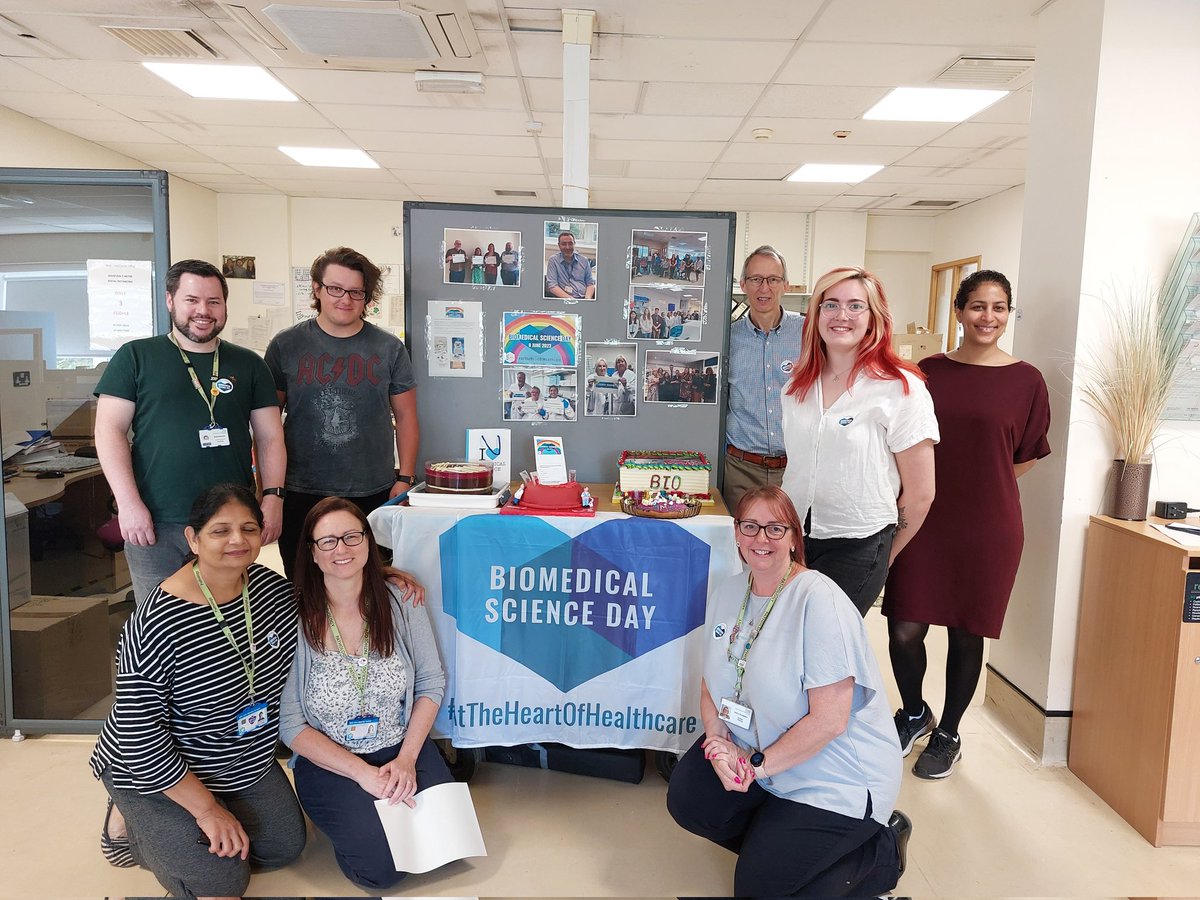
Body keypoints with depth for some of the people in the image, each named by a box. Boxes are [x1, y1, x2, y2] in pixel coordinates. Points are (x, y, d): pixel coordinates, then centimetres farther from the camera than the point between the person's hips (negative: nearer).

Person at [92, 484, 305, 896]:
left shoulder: (273, 587, -12)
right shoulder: (157, 623, -30)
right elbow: (139, 737, -26)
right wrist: (206, 807, -20)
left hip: (247, 765, 6)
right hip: (155, 773, -6)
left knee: (287, 847, 8)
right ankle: (130, 821, 14)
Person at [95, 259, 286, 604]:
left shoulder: (249, 365, 11)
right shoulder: (136, 357, 5)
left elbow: (270, 436, 9)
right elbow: (110, 430, 0)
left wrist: (273, 495, -4)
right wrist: (129, 503, -10)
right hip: (156, 525, -1)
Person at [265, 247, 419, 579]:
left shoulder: (390, 348, 3)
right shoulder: (285, 346, 2)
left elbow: (406, 417, 7)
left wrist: (404, 480, 0)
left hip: (374, 494, 0)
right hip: (301, 496, 0)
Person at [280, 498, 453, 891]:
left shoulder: (401, 602, -7)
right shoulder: (295, 619, -15)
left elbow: (431, 683, 1)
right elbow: (291, 725, -10)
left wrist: (406, 759, -10)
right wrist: (362, 773, -15)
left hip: (404, 747, 3)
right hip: (329, 762, -2)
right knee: (382, 865, -19)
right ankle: (344, 816, 12)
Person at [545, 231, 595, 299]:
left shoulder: (584, 260, 17)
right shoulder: (553, 260, 7)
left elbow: (590, 283, 16)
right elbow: (552, 285, -3)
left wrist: (587, 298, -6)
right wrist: (570, 299, -15)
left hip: (584, 297, 2)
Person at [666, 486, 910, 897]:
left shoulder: (819, 600, -24)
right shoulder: (727, 593, 0)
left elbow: (829, 720, -25)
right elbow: (712, 683, 6)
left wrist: (757, 765, -18)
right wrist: (718, 741, -12)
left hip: (836, 773, -6)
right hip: (752, 749, 7)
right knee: (686, 801, -10)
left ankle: (883, 847, 13)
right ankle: (773, 838, 14)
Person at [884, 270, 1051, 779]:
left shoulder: (1026, 381, -2)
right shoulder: (927, 372, 2)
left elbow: (1027, 457, 8)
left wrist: (982, 487, 7)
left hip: (988, 527, -1)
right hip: (924, 520, 1)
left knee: (966, 632, 10)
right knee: (905, 628, -1)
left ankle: (947, 735, 31)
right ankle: (914, 714, 29)